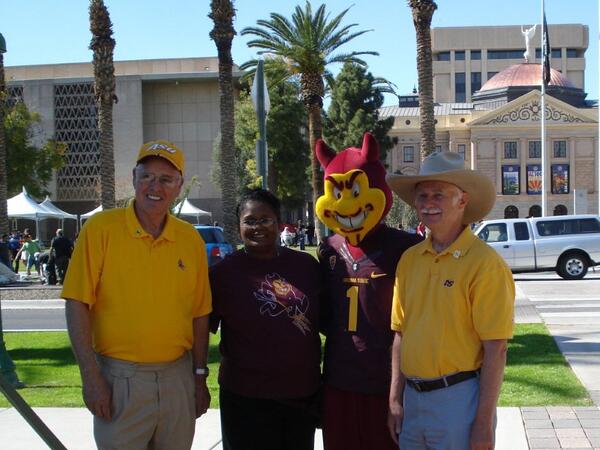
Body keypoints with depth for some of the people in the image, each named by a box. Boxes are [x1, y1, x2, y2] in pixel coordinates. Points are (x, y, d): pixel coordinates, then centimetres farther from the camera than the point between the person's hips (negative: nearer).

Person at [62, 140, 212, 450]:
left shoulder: (191, 239, 3)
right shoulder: (101, 228, -8)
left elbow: (199, 314, 9)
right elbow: (77, 305, -9)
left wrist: (199, 377, 8)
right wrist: (91, 377, -13)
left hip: (178, 376, 4)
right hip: (119, 377, -3)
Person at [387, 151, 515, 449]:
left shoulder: (485, 262, -11)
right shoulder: (409, 260, 6)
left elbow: (496, 350, -13)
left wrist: (484, 423, -15)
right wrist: (395, 400, 9)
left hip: (459, 400, -5)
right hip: (413, 399, 5)